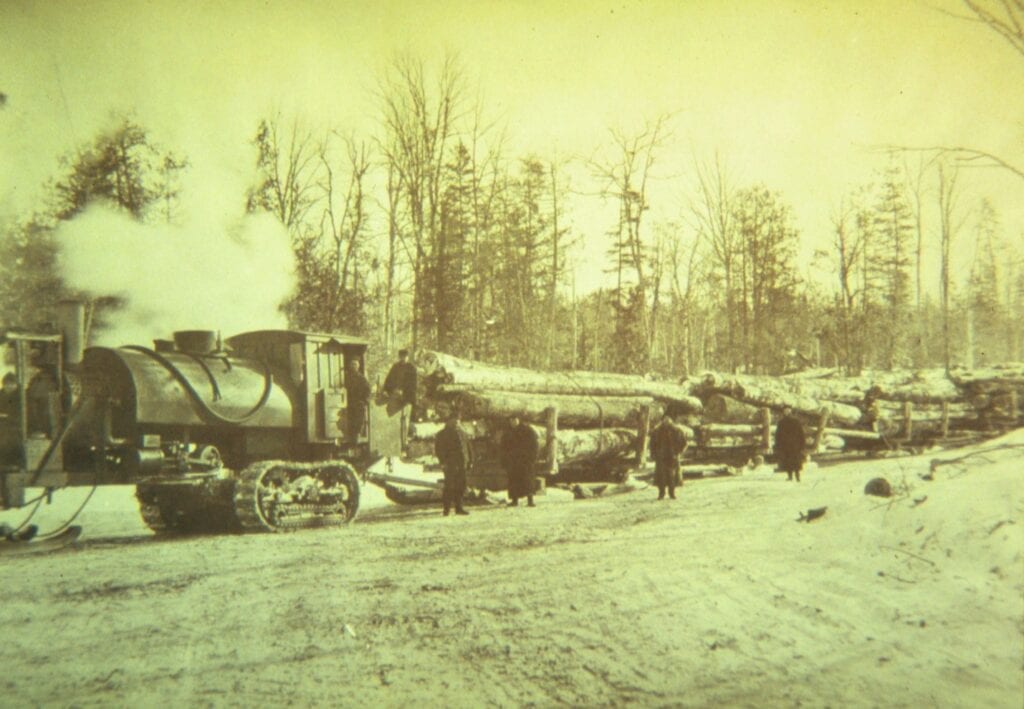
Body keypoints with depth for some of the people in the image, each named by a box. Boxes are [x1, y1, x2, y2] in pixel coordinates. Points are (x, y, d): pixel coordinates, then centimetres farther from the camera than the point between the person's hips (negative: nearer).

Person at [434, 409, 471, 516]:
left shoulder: (462, 434, 19)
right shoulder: (443, 434, 0)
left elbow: (468, 449, 22)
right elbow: (438, 450, -5)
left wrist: (469, 462, 14)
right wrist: (443, 462, -14)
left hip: (461, 466, 6)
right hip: (450, 466, -6)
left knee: (460, 487, 7)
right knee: (450, 487, -8)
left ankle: (459, 508, 14)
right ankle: (446, 508, -2)